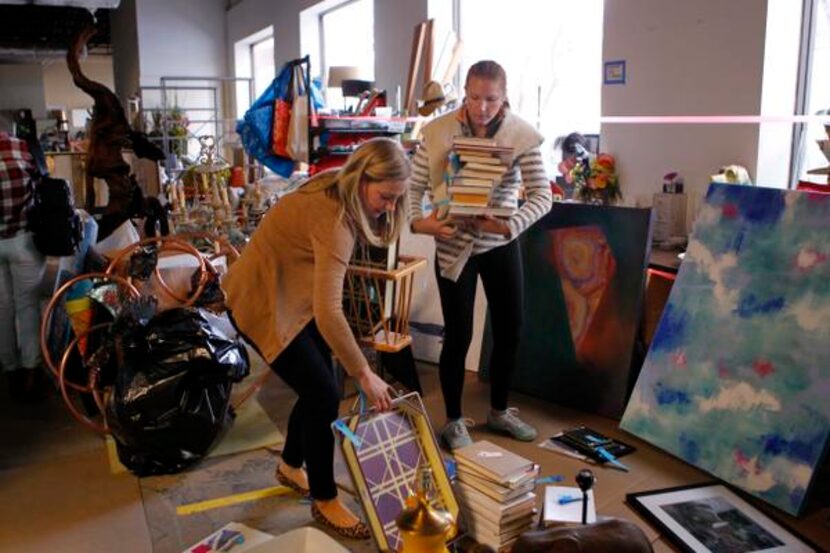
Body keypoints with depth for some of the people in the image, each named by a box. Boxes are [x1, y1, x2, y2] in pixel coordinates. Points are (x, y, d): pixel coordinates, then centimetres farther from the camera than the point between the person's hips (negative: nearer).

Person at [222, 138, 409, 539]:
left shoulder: (341, 193, -5)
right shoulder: (332, 217, -33)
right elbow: (328, 313, -39)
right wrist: (364, 375, -33)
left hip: (291, 293, 9)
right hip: (261, 301, -9)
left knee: (317, 386, 13)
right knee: (323, 395, -7)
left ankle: (290, 467, 38)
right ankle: (325, 502, 12)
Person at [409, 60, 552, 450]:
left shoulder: (522, 135, -8)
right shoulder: (438, 132, -9)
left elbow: (541, 195, -11)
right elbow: (414, 186, -4)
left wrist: (510, 225, -28)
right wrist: (417, 221, -24)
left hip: (501, 246, 3)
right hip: (454, 246, -2)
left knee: (510, 331, 10)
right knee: (458, 335, 2)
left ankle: (498, 411, 33)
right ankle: (453, 420, 22)